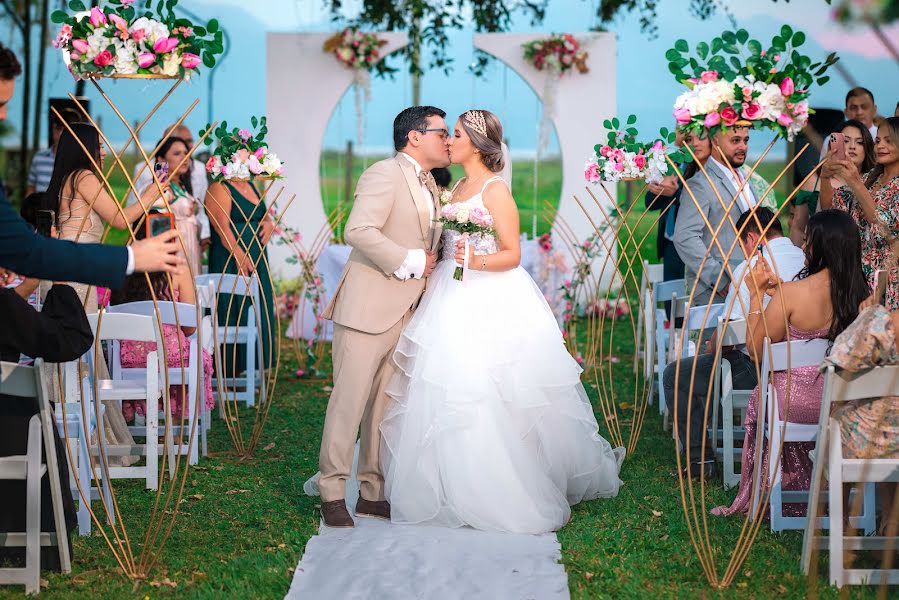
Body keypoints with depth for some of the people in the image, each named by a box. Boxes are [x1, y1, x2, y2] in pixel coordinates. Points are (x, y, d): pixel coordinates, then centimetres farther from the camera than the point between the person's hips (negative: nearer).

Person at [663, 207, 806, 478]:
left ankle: (700, 459, 5)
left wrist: (711, 349, 10)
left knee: (675, 375, 7)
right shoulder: (807, 261, 5)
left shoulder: (750, 268, -14)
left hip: (759, 371, -8)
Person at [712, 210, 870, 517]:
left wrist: (756, 293, -4)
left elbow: (756, 351, -9)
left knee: (758, 399, 26)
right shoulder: (864, 293, -5)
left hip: (798, 403, -5)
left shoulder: (792, 295, -21)